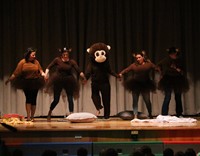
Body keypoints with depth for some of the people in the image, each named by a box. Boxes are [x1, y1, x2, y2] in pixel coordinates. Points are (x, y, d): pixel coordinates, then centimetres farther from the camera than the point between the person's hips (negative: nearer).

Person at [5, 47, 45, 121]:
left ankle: (32, 117, 14)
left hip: (35, 83, 2)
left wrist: (43, 74, -17)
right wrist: (9, 79, -8)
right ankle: (28, 117, -12)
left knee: (33, 99, 3)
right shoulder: (22, 62, -6)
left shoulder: (36, 62, 2)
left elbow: (40, 70, 4)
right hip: (26, 83, -2)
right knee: (28, 98, -12)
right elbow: (16, 72, -6)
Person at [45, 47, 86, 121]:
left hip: (68, 82, 1)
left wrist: (83, 76, -25)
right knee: (56, 100, 3)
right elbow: (49, 67, -7)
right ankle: (49, 114, 24)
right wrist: (46, 73, -24)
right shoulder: (57, 60, -5)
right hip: (58, 81, -1)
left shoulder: (72, 61, -5)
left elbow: (78, 70, -12)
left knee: (70, 99, -4)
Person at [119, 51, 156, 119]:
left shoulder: (148, 64, 1)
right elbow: (126, 70, -5)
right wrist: (121, 73, -21)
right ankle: (135, 115, 7)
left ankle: (150, 114, 26)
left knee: (147, 101, 6)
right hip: (135, 85, 1)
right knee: (135, 101, 2)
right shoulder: (134, 65, 2)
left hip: (145, 85, -1)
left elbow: (155, 68, -6)